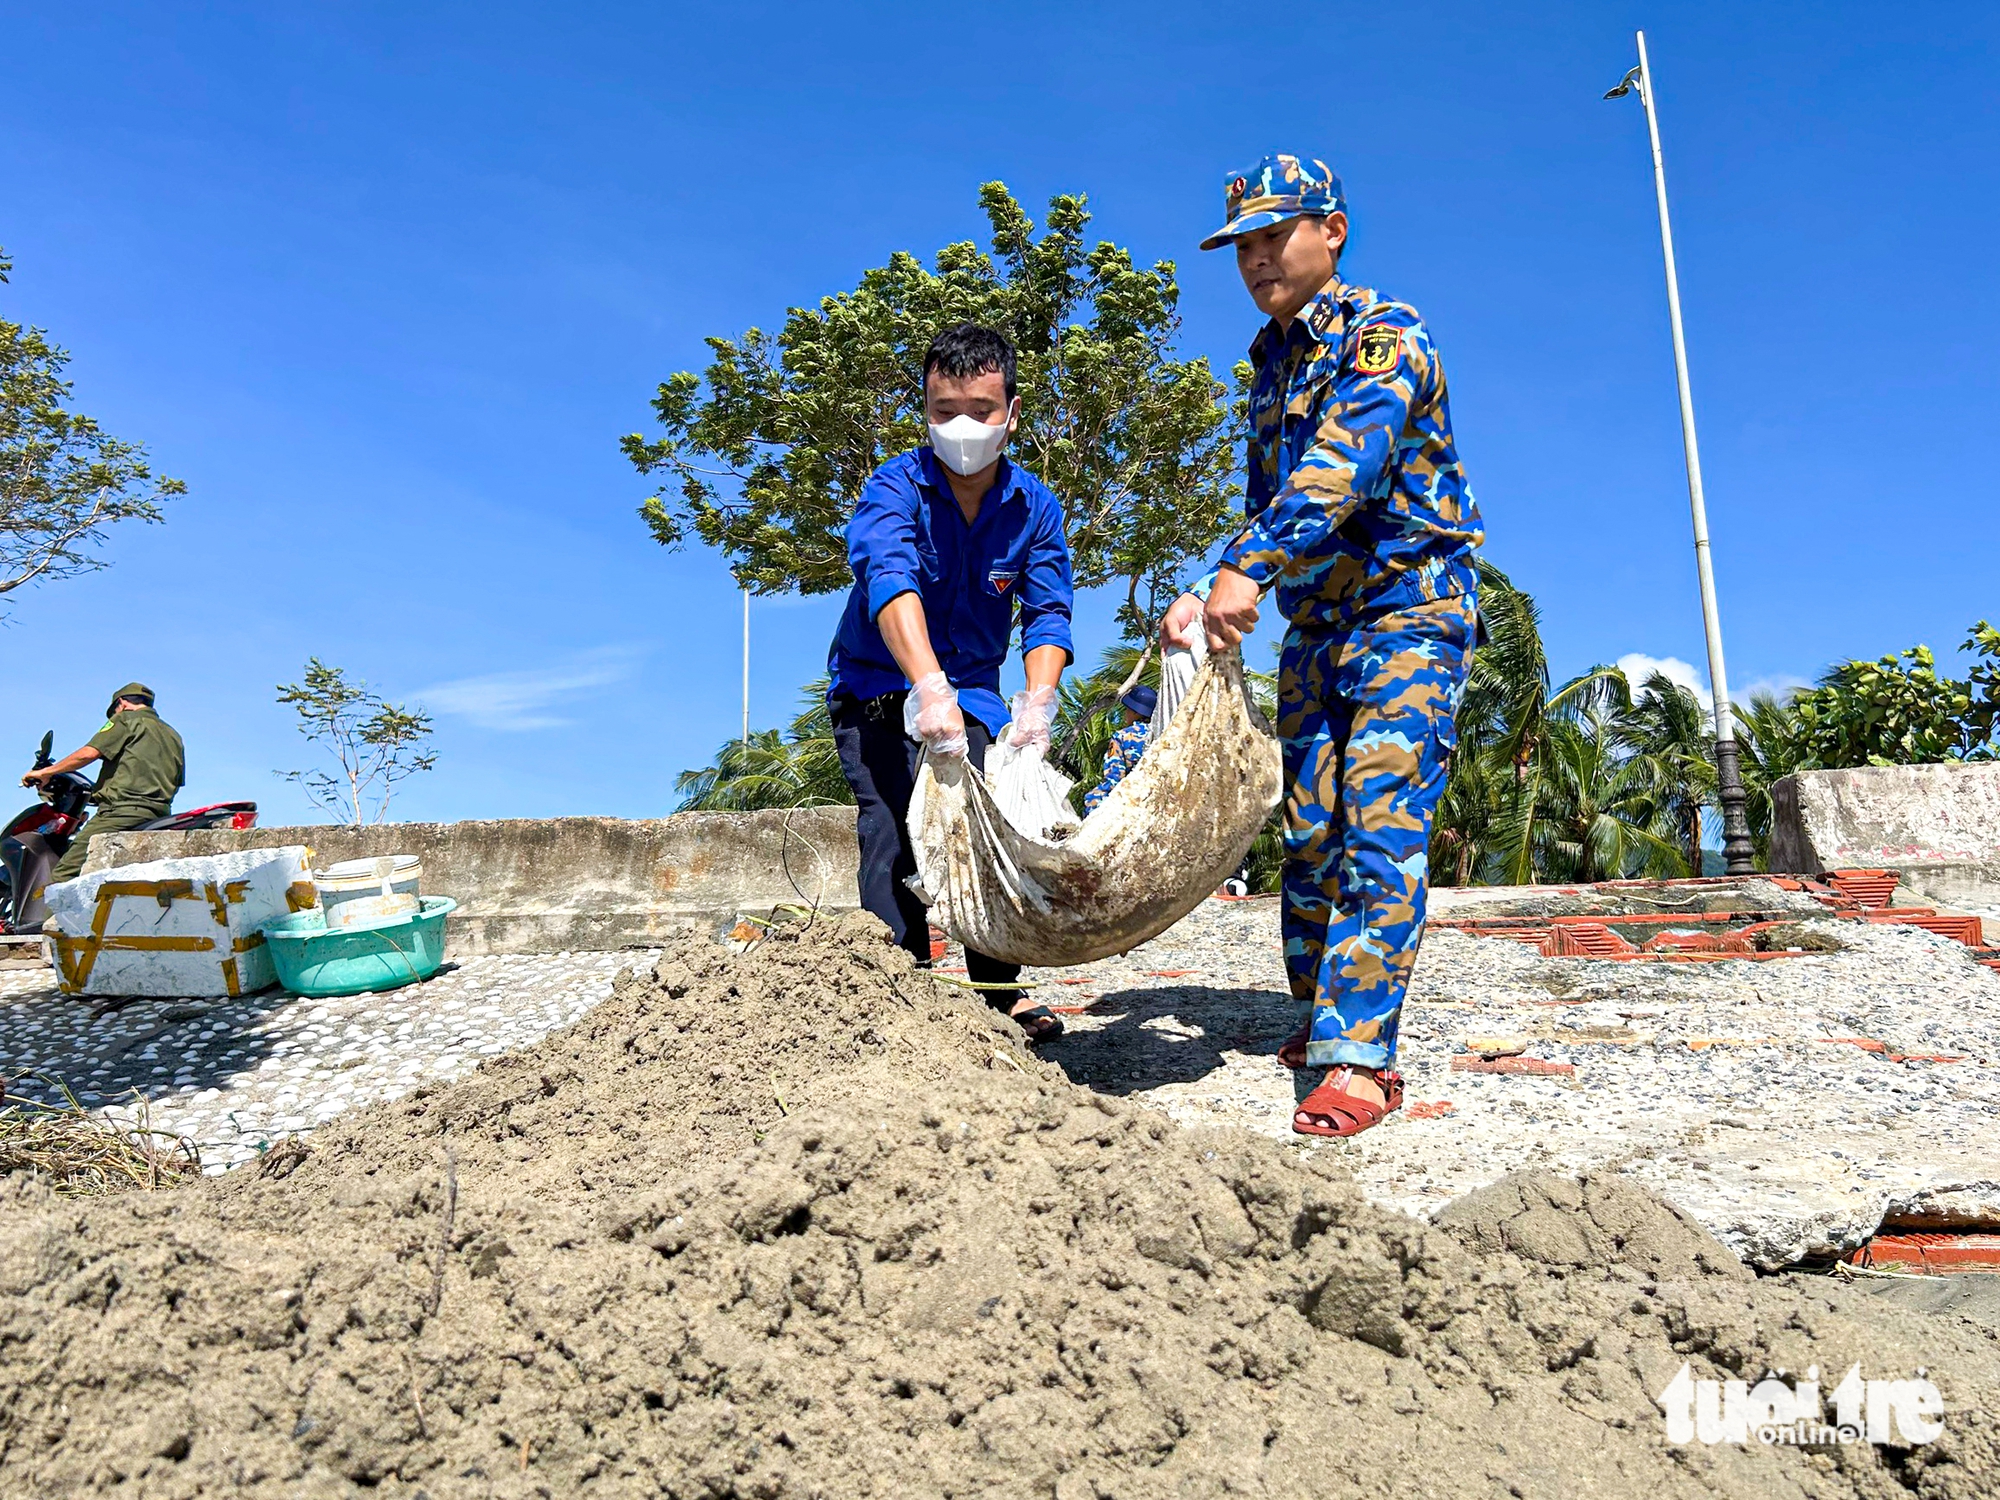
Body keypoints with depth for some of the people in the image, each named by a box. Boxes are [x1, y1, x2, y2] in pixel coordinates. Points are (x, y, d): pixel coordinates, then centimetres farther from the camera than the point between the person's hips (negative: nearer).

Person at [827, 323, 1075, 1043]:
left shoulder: (1035, 506, -5)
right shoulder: (895, 486, -17)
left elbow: (1048, 615, -11)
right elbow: (888, 579, -36)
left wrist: (1037, 701, -31)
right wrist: (928, 687, -52)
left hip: (970, 692, 3)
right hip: (879, 688, -3)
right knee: (895, 834, -17)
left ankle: (1001, 991, 13)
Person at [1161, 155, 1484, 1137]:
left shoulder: (1385, 336, -10)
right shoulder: (1272, 358, 14)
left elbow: (1342, 470, -29)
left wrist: (1249, 570, -39)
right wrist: (1214, 596, -1)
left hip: (1409, 615, -7)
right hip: (1316, 623, 7)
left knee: (1380, 834, -13)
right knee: (1307, 832, 7)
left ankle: (1360, 1056, -11)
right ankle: (1319, 1016, 21)